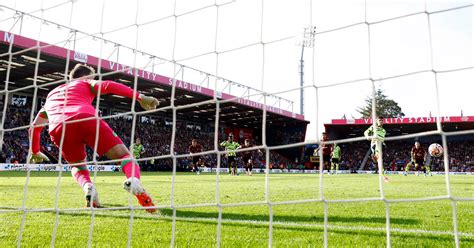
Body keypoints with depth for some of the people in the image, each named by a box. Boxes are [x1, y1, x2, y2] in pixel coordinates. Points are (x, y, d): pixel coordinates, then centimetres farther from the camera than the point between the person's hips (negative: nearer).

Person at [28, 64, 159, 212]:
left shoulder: (51, 94, 43)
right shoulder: (86, 83, 32)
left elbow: (34, 128, 45)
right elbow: (107, 86, 9)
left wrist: (34, 152, 60)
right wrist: (139, 97, 3)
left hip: (58, 129, 4)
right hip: (86, 118, -3)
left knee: (77, 165, 29)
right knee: (124, 155, 3)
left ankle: (87, 186, -5)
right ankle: (134, 179, -31)